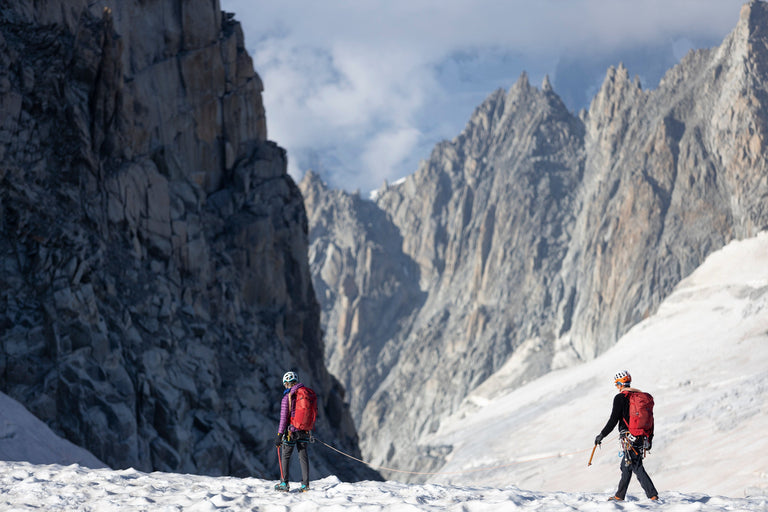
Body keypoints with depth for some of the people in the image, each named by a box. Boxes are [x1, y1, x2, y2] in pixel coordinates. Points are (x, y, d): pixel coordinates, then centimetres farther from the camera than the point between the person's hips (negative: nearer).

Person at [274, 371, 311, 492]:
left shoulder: (287, 397, -12)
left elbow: (284, 418, -15)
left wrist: (279, 435, -13)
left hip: (291, 430, -5)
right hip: (304, 431, 5)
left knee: (285, 456, 8)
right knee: (303, 456, 8)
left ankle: (284, 483, 11)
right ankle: (305, 484, 5)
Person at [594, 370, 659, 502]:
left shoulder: (620, 398, -8)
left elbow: (613, 420, -10)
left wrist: (601, 435, -1)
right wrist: (649, 439, 24)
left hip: (629, 439, -8)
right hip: (642, 438, 8)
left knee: (638, 468, -8)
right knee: (626, 466, 17)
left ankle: (653, 495, -16)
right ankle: (619, 496, 25)